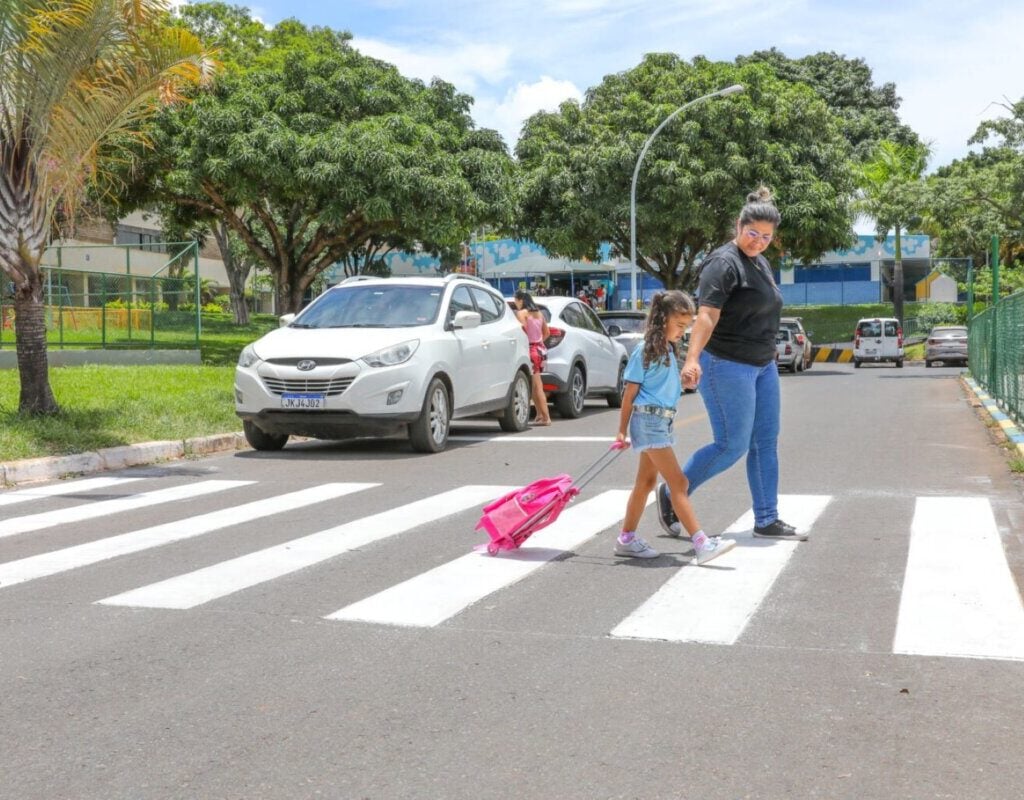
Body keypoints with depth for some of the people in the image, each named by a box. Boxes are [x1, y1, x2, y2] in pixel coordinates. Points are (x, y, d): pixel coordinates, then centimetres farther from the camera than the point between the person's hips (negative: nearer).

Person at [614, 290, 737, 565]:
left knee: (646, 482, 13)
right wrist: (622, 431, -8)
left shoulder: (669, 350, 13)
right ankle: (702, 544, -15)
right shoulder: (644, 352, -12)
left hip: (662, 421, 9)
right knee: (678, 483, -12)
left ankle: (626, 539, 22)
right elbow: (630, 393, -9)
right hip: (648, 420, -9)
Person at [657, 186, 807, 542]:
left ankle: (767, 521, 15)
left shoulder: (761, 263, 14)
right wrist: (692, 359, -39)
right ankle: (672, 494, 10)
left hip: (762, 365, 9)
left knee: (765, 443, 8)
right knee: (732, 445, -7)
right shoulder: (724, 263, -15)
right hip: (727, 366, -9)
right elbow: (706, 316, -26)